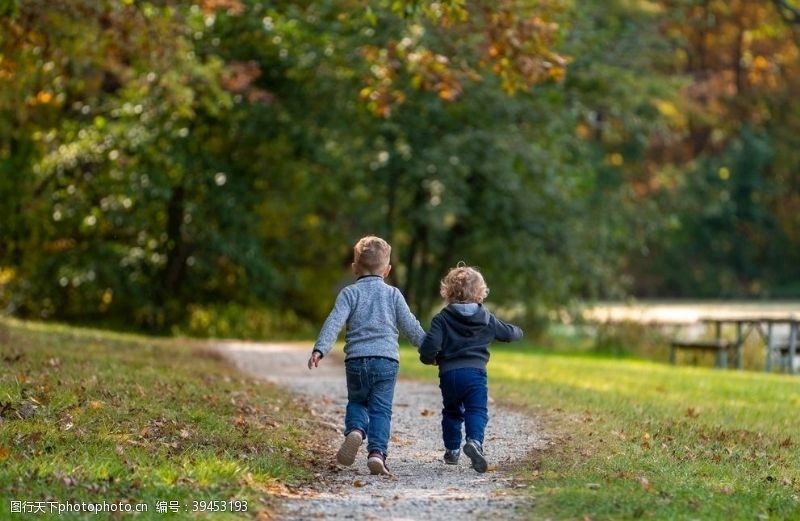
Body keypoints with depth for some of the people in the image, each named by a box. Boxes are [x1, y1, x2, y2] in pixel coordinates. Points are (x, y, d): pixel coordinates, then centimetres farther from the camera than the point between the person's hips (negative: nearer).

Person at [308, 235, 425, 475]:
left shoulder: (350, 293, 5)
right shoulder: (393, 294, 10)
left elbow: (334, 322, -8)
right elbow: (411, 327, 11)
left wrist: (320, 349, -16)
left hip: (356, 360, 0)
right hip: (386, 360, 0)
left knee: (356, 402, 19)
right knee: (381, 409, 1)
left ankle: (355, 430, -10)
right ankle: (377, 451, -17)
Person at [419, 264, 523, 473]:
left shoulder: (442, 318, 0)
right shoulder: (487, 319, 8)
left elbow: (430, 344, -11)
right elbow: (509, 333, 24)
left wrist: (429, 358, 11)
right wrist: (518, 332, 48)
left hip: (448, 374, 1)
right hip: (475, 372, -1)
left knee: (452, 412, 20)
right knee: (477, 411, -5)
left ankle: (452, 449, 24)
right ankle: (475, 441, -32)